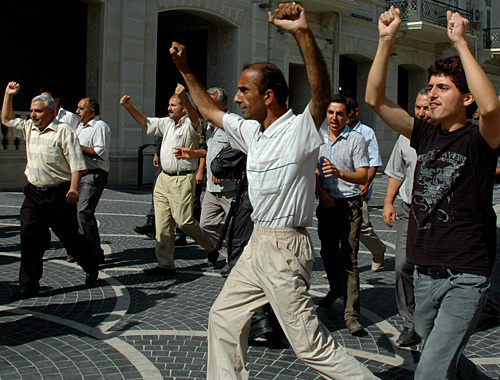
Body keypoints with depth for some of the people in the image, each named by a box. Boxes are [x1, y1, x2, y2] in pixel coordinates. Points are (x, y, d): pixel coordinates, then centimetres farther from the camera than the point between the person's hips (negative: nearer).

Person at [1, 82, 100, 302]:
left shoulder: (63, 131, -9)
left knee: (69, 237, 5)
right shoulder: (29, 128, 12)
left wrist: (73, 188, -25)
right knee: (29, 238, -2)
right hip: (33, 193, 6)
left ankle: (92, 267, 30)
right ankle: (29, 286, 5)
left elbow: (76, 162, -14)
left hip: (59, 195, -6)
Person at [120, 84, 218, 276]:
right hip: (164, 178, 8)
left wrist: (184, 97, -49)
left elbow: (194, 118, -31)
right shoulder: (167, 123, 16)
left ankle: (211, 248, 15)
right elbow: (145, 122, 24)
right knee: (162, 224, 5)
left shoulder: (189, 124, -8)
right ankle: (165, 265, 11)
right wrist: (128, 107, 9)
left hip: (182, 179, -8)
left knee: (184, 221, -9)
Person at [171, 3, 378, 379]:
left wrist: (304, 33, -44)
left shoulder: (300, 130, -14)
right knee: (224, 317, 17)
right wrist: (184, 69, 23)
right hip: (258, 243, 9)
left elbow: (322, 93, -33)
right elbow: (210, 111, 24)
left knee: (311, 344, -8)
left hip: (285, 247, -9)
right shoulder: (252, 131, 9)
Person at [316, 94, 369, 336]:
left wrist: (340, 173, -28)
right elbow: (314, 171, 13)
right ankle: (336, 289, 41)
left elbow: (363, 176, -10)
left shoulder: (356, 140, -4)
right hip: (326, 203, 5)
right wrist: (321, 191, -6)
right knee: (328, 252, 14)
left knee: (348, 258, -9)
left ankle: (352, 313, -8)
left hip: (349, 204, -5)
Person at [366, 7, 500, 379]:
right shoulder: (425, 134, 6)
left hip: (465, 278, -6)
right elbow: (376, 99, -1)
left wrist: (460, 42, -27)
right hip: (425, 274, 6)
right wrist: (386, 42, -11)